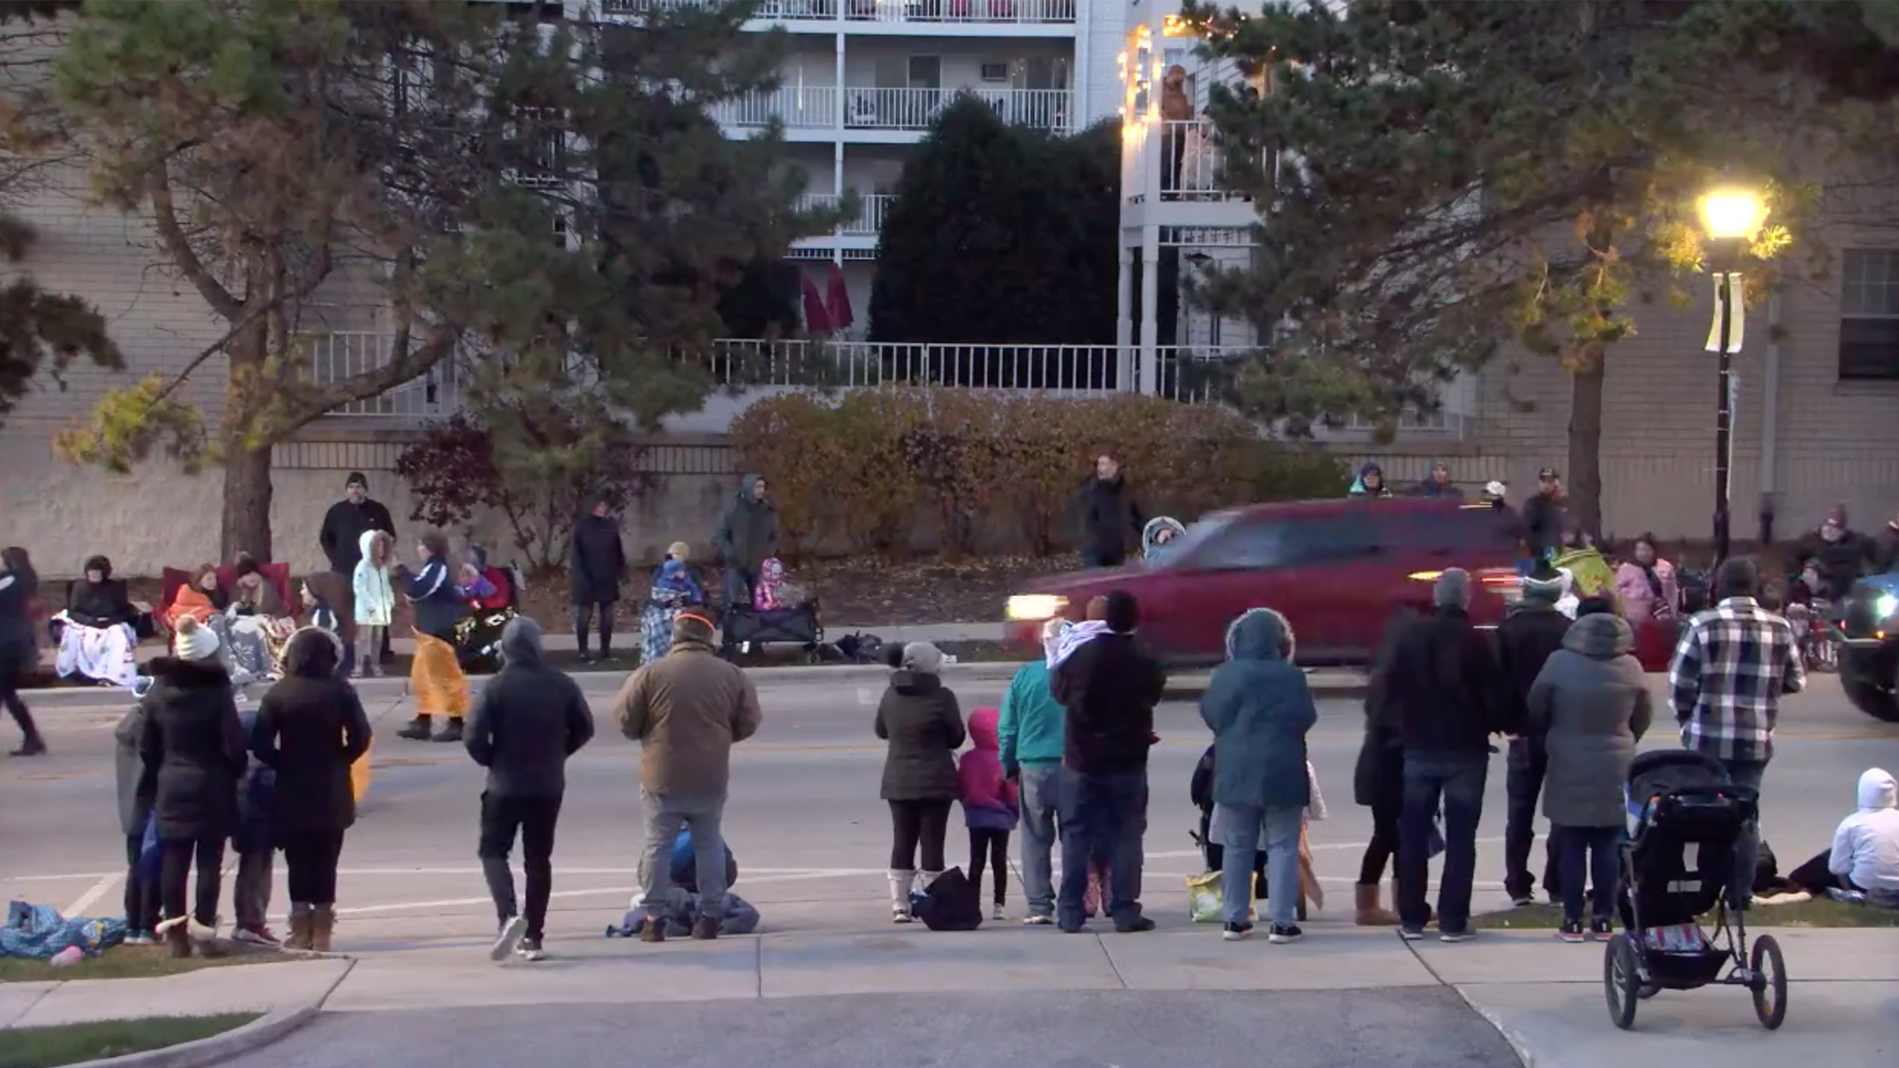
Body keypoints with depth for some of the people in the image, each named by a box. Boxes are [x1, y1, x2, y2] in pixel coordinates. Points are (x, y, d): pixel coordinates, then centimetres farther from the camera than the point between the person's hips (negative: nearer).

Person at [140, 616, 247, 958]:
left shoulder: (158, 692, 1)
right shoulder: (217, 691, -13)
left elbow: (147, 746, 6)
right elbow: (233, 744, -13)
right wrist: (237, 770, 6)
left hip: (171, 787, 4)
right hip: (211, 787, -4)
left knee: (173, 860, 6)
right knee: (209, 859, 3)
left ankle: (176, 932, 6)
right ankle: (204, 925, -1)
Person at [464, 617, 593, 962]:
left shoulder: (496, 687, -13)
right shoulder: (562, 684, -2)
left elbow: (474, 737, -16)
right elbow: (584, 729, 5)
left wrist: (491, 761, 3)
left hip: (505, 784, -3)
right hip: (548, 785, 3)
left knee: (493, 851, 8)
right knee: (538, 859, 12)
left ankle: (509, 917, -16)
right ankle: (533, 936, 11)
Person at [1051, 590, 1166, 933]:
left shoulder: (1081, 655, -10)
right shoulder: (1144, 661, -11)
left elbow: (1059, 688, 3)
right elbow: (1154, 693, 4)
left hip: (1081, 760, 1)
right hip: (1127, 762, -1)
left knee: (1076, 834, 8)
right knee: (1126, 835, 5)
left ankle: (1070, 911, 6)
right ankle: (1125, 912, 2)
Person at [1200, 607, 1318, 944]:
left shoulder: (1226, 675, -6)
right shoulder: (1292, 677, -9)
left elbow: (1211, 714, 0)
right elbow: (1306, 719, -4)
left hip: (1236, 772, 2)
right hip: (1282, 772, -2)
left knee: (1237, 847, 11)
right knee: (1282, 847, 2)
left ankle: (1235, 919, 14)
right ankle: (1282, 922, -2)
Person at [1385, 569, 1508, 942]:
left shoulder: (1410, 637, 0)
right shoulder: (1473, 641, -10)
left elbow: (1392, 688, 3)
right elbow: (1492, 695, -9)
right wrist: (1500, 723, 9)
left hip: (1419, 747, 3)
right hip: (1465, 748, -3)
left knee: (1413, 834, 10)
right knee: (1460, 836, 2)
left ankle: (1411, 919, 10)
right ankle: (1452, 921, -2)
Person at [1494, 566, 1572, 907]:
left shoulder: (1508, 629, -3)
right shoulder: (1568, 630, -7)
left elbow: (1500, 679, -5)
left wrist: (1506, 722, 1)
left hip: (1524, 730, 1)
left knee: (1519, 813, 6)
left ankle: (1519, 887, 3)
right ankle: (1557, 885, 2)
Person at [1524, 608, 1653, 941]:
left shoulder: (1560, 663, -11)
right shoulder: (1631, 667, -5)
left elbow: (1535, 710, -3)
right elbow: (1642, 717, 7)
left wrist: (1546, 739, 17)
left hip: (1569, 768, -2)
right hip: (1615, 768, 2)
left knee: (1571, 848, 4)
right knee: (1608, 847, 8)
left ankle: (1573, 920, 4)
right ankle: (1604, 919, 10)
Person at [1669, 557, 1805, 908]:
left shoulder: (1703, 625, -8)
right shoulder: (1780, 628, 0)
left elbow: (1680, 682, -8)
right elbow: (1796, 681, 7)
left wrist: (1687, 718, 9)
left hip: (1708, 738, -2)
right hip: (1756, 741, 2)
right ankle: (1740, 893, 11)